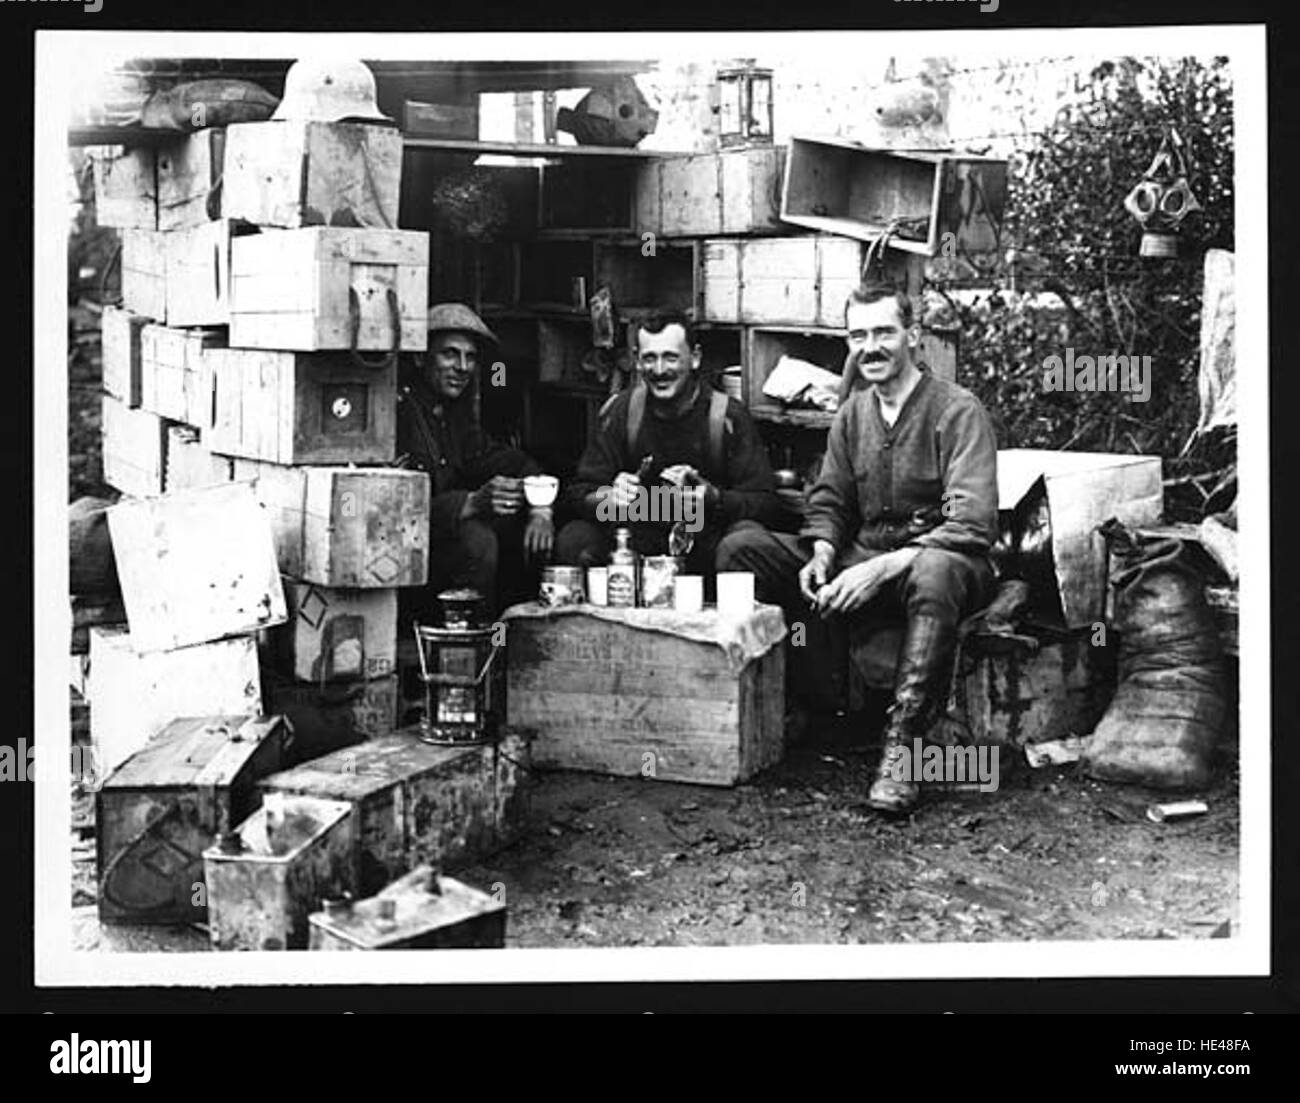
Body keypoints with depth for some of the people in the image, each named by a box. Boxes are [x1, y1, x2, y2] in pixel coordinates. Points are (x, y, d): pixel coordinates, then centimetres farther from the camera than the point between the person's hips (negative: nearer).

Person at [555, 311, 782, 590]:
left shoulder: (728, 417, -7)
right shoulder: (620, 411, 1)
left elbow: (765, 502, -8)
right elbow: (578, 493, 0)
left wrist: (714, 498, -28)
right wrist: (611, 497, -24)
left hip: (708, 543, -2)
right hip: (638, 543, 2)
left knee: (746, 543, -33)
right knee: (571, 541, -22)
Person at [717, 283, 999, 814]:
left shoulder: (958, 411, -11)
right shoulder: (853, 411, 10)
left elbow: (973, 527, -20)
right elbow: (829, 500, 15)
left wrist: (880, 568, -28)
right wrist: (823, 555, -9)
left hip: (938, 557, -6)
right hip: (861, 558, 6)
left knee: (935, 572, -44)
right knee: (741, 553, -11)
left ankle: (901, 746, -38)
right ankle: (820, 709, -14)